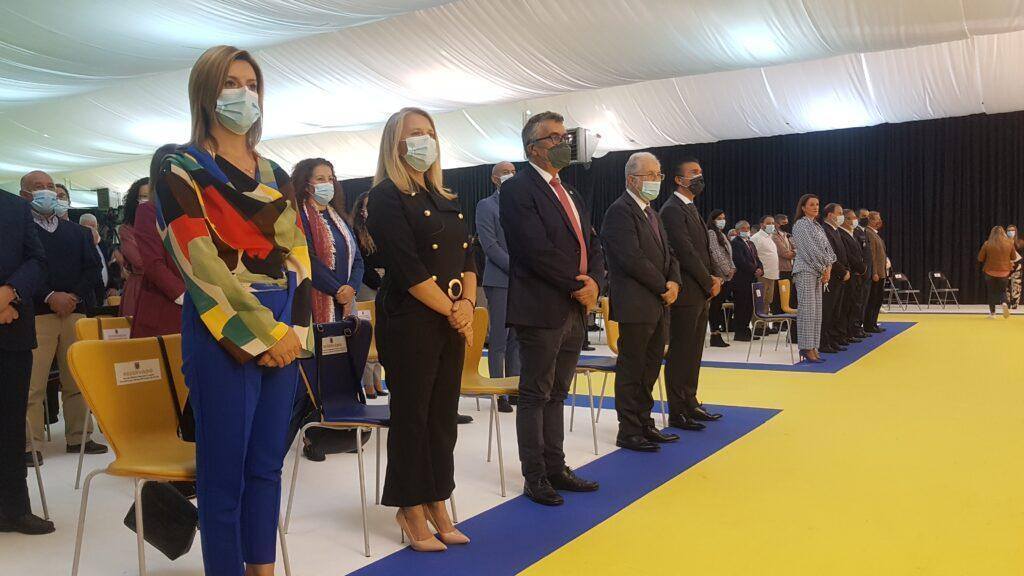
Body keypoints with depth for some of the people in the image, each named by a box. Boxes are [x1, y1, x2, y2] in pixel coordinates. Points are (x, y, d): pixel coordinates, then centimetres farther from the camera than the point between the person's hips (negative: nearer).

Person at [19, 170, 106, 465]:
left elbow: (93, 267, 11)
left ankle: (77, 437, 13)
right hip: (36, 314, -4)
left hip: (74, 312, 4)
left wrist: (75, 296, -5)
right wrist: (50, 297, -16)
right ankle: (30, 444, -2)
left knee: (77, 381, 6)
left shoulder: (74, 231, 18)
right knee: (32, 384, -7)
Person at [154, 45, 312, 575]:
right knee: (225, 470, 0)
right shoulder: (181, 170, -1)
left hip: (284, 333, 6)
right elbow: (202, 265, -11)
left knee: (266, 465, 11)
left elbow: (297, 255, 10)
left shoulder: (274, 175, 16)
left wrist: (296, 329, -4)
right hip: (224, 335, -5)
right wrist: (265, 334, -14)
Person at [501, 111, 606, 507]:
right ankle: (535, 477, 12)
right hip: (541, 310, -8)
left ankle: (555, 468, 24)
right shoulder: (518, 189, -9)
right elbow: (537, 249, -19)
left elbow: (592, 247, 16)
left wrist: (595, 282, -3)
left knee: (556, 394, 15)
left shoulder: (570, 195, 19)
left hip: (575, 310, 8)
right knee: (535, 396, 2)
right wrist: (577, 287, -13)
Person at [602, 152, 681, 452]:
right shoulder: (620, 211, -11)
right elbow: (633, 259, -19)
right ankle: (628, 432, 9)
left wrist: (674, 282, -1)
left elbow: (667, 253, 18)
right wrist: (664, 287, -11)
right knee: (632, 369, 0)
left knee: (650, 368, 13)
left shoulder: (650, 212, 18)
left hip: (658, 304, 9)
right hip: (635, 305, -9)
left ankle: (645, 424, 23)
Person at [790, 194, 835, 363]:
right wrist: (824, 269, -10)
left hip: (818, 272, 8)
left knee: (816, 311, 7)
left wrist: (828, 268, 0)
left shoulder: (817, 225, 18)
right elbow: (810, 249, -13)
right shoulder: (800, 224, -7)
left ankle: (813, 347, 10)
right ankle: (806, 349, -8)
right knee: (807, 310, -10)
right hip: (805, 271, -8)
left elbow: (826, 248, 15)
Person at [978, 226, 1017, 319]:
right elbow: (1014, 257, 6)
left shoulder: (987, 244, -10)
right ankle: (1004, 303, -14)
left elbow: (980, 258, -3)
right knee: (1002, 291, 16)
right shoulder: (1009, 243, -5)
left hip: (990, 271, -1)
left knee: (991, 292, 12)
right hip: (1004, 272, 1)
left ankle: (992, 313, 15)